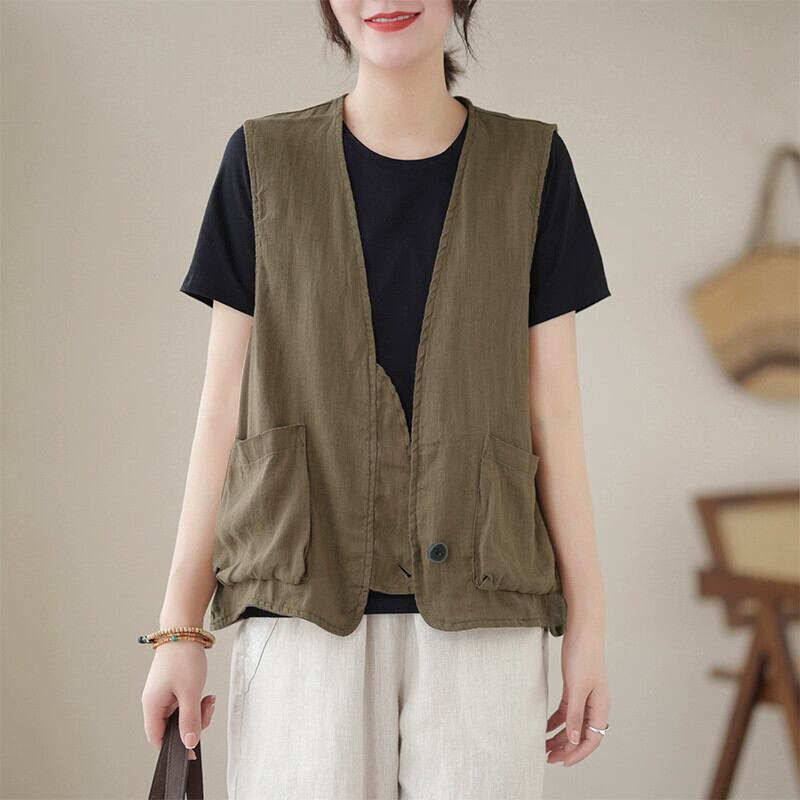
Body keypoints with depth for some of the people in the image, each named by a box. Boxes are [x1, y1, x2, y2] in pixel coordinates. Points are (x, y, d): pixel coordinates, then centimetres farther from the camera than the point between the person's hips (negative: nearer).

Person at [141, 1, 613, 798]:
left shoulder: (531, 165, 7)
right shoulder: (262, 161, 6)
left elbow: (552, 415, 6)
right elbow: (225, 405, 6)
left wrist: (587, 622, 3)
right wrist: (179, 626, 2)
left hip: (478, 613, 0)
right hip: (301, 608, 0)